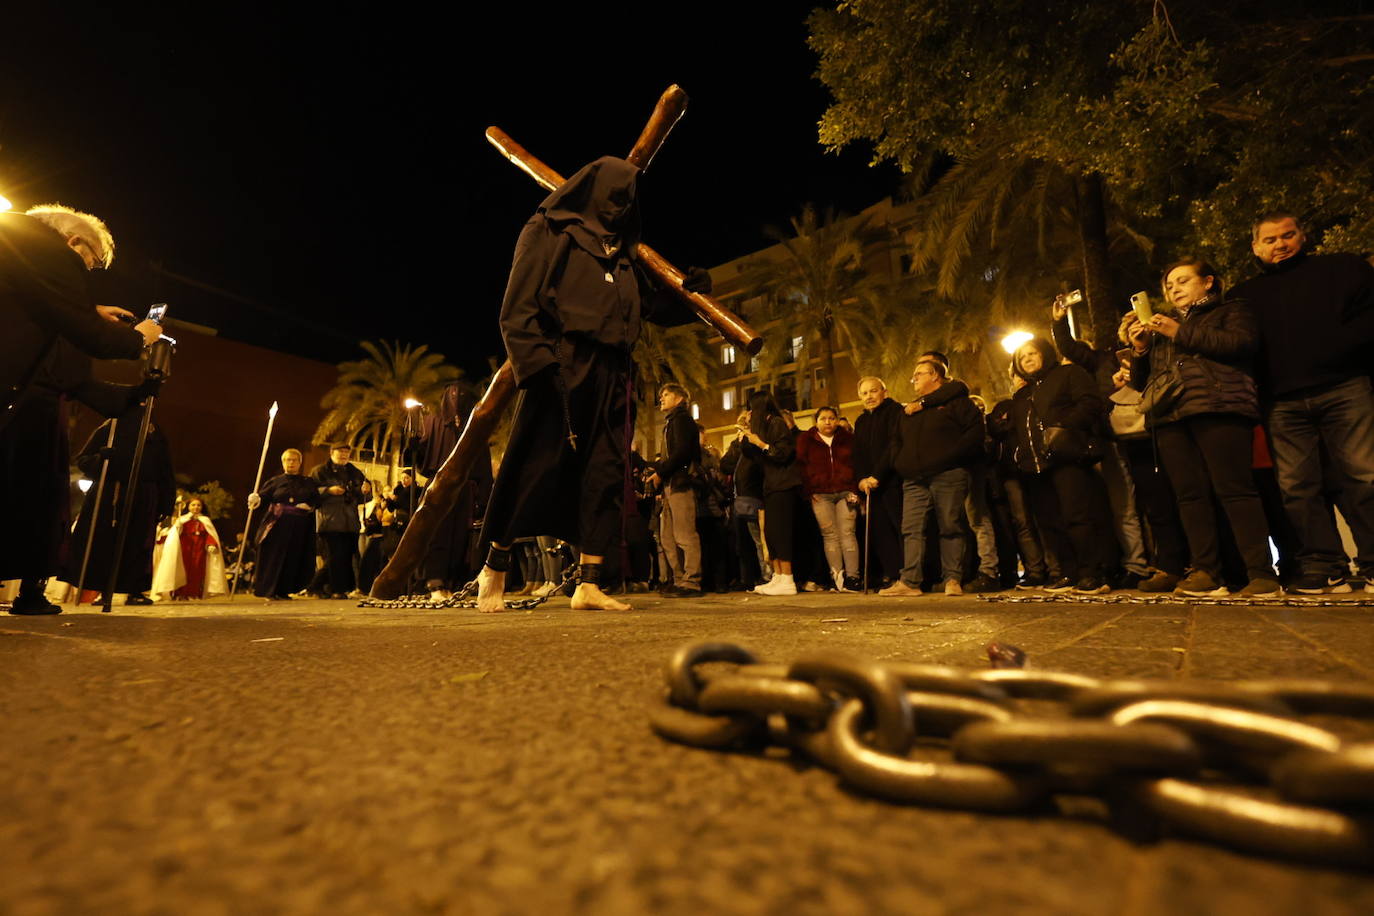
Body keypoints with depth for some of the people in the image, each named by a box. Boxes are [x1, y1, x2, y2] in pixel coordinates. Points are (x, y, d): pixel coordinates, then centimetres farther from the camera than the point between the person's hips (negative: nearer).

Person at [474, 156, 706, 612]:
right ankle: (494, 568, 15)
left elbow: (652, 306, 20)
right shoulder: (548, 233, 5)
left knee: (605, 477, 0)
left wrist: (690, 294, 3)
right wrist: (540, 364, -17)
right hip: (560, 371, -6)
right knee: (531, 471, -4)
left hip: (610, 377, 6)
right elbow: (518, 309, -5)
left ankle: (589, 584, 5)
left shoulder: (622, 254, 23)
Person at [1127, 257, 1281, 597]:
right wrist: (1140, 351, 10)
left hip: (1217, 410, -4)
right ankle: (1205, 572, -7)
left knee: (1234, 489, -13)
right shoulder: (1162, 327, 32)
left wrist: (1182, 333, -5)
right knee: (1190, 494, -5)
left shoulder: (1230, 310, 18)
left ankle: (1262, 573, -11)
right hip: (1170, 417, 5)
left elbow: (1243, 343, -4)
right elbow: (1141, 382, 29)